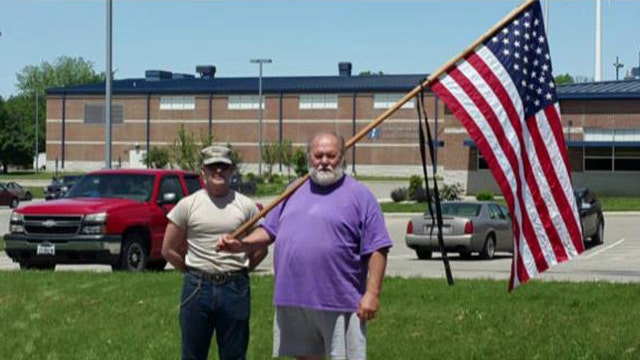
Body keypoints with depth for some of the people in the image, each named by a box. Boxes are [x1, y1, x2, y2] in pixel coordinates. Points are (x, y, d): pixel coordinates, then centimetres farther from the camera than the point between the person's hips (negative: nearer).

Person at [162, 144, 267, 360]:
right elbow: (169, 249, 6)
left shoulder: (246, 206, 2)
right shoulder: (187, 205, 1)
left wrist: (238, 271, 6)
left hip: (235, 289, 0)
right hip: (197, 288, 0)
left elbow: (260, 249, 10)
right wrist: (193, 273, 6)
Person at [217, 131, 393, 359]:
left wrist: (372, 294, -14)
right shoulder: (295, 193, 16)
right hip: (293, 300, 6)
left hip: (339, 304, -5)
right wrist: (241, 244, 0)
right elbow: (269, 229, 18)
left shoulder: (359, 196, -1)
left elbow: (377, 250, -6)